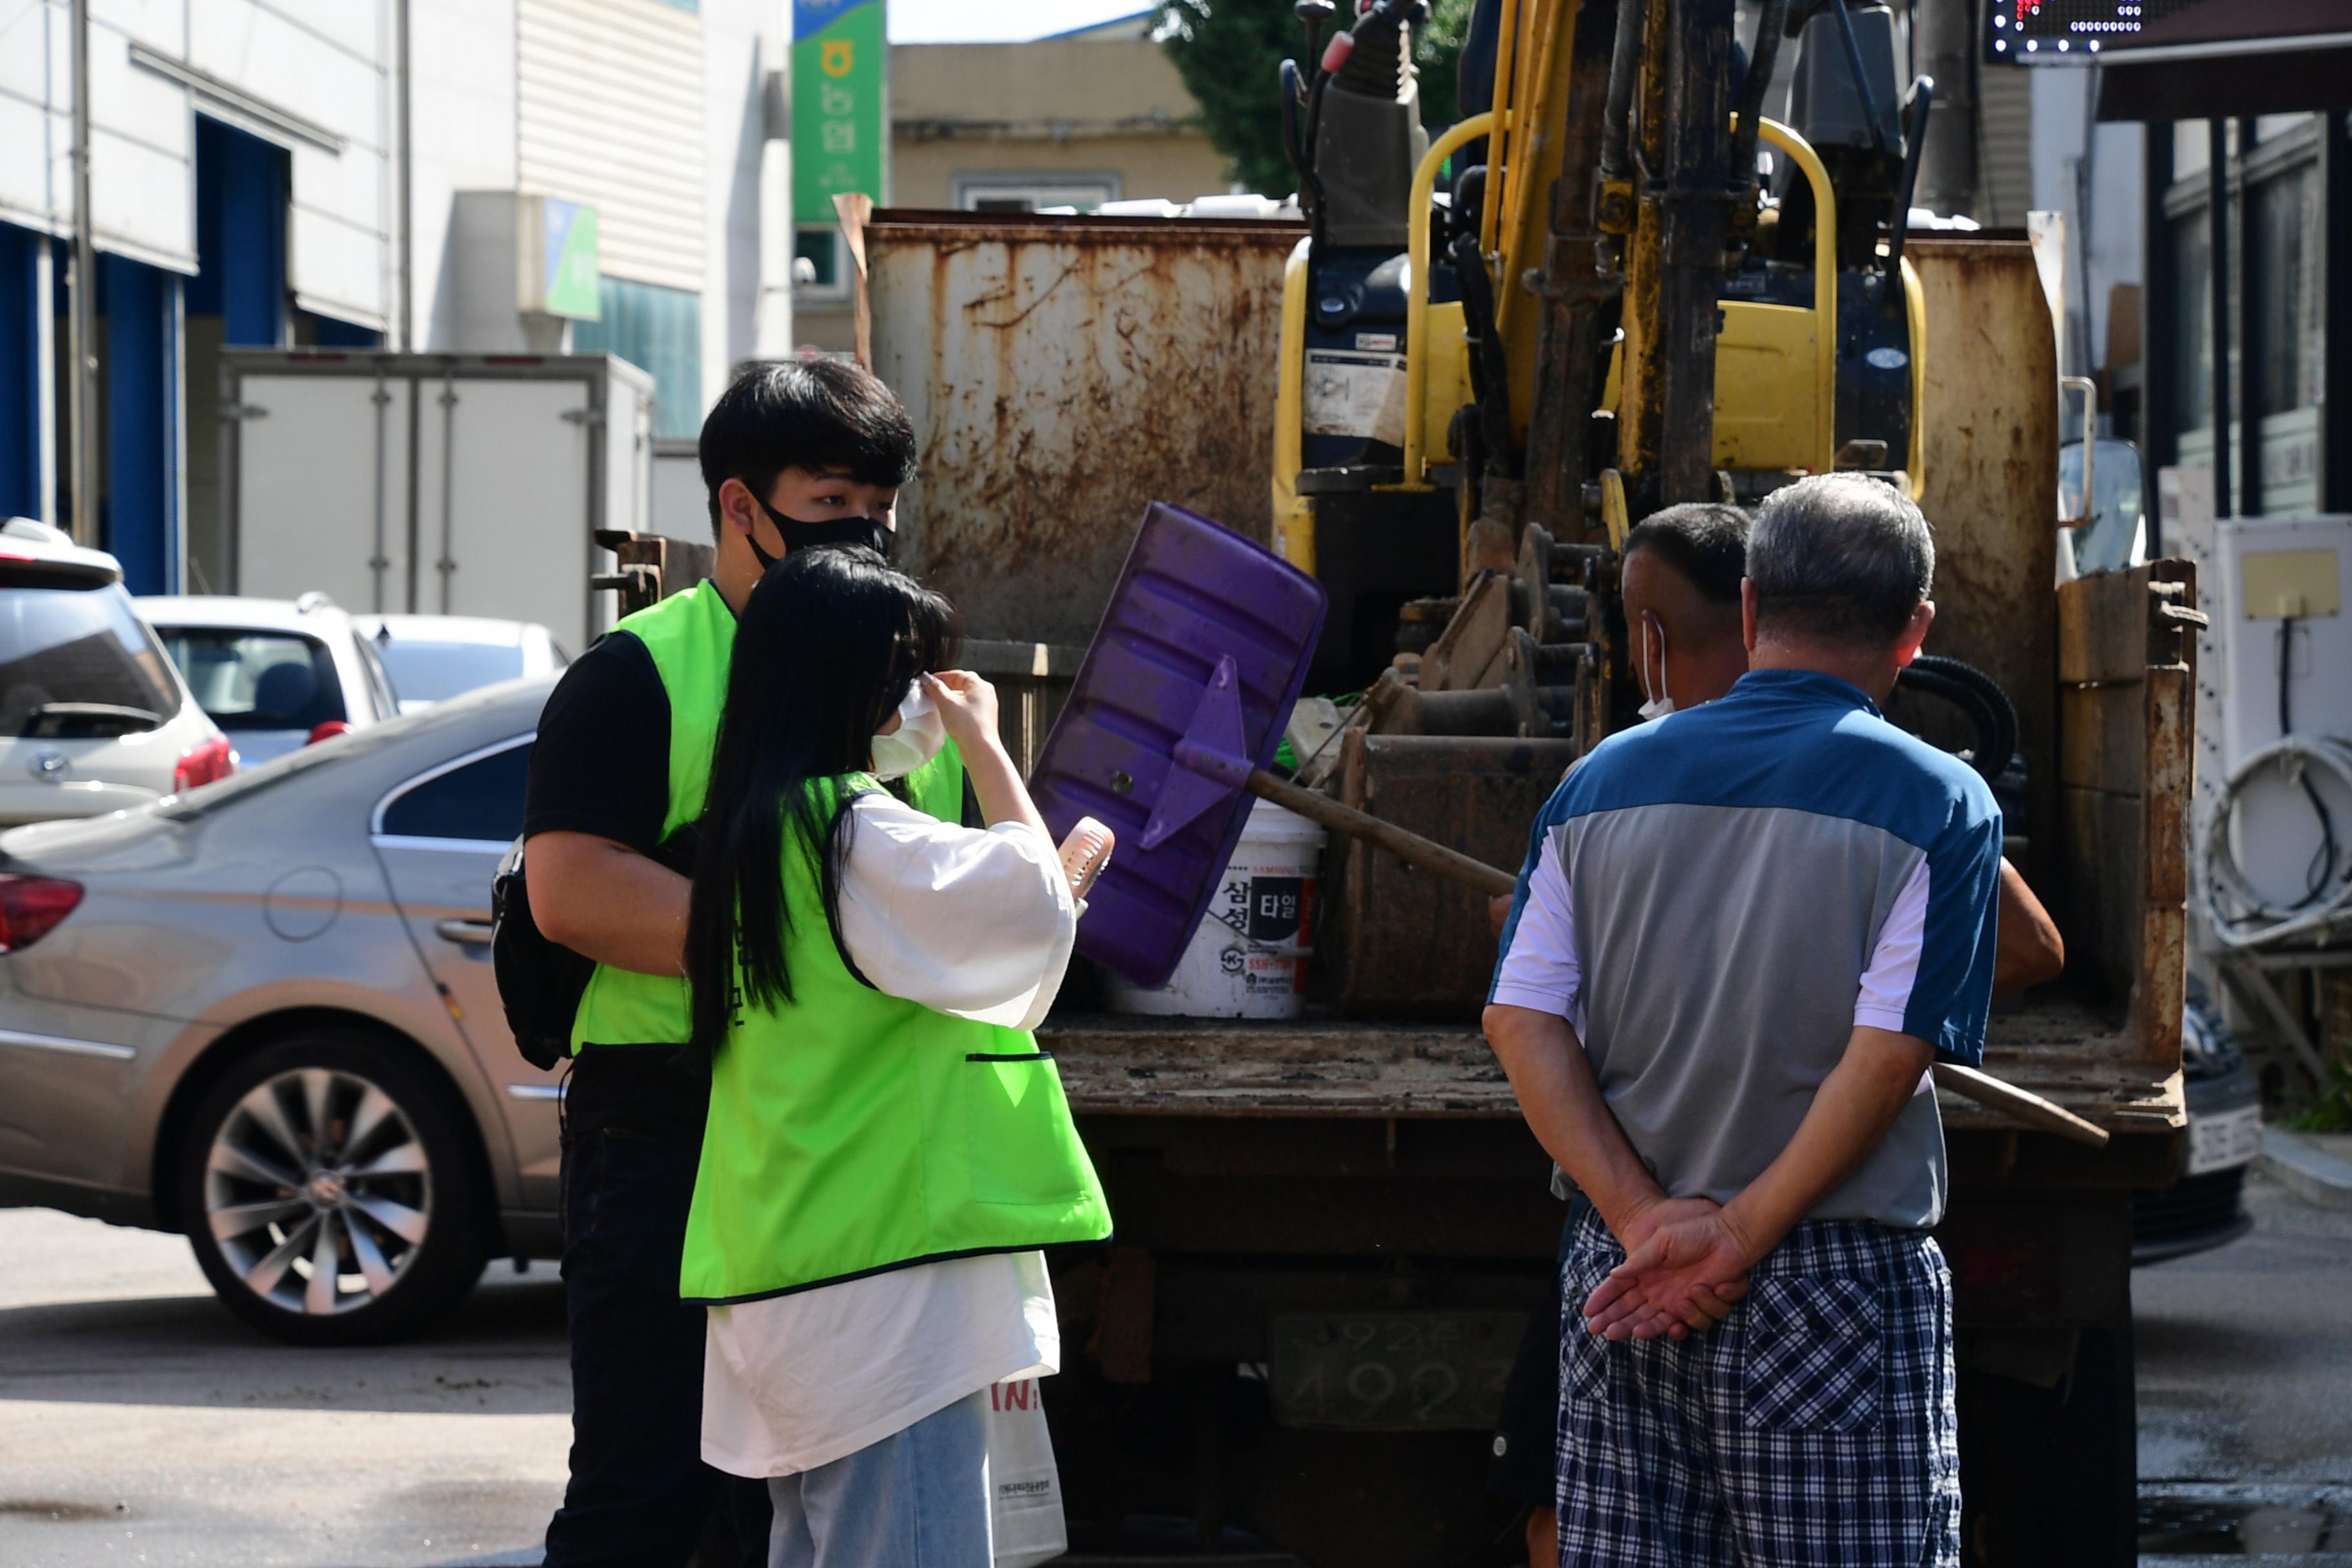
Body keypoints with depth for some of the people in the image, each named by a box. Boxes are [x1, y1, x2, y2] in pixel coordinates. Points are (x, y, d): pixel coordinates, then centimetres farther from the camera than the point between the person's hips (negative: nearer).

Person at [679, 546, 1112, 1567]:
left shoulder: (757, 827, 17)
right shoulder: (851, 828, -13)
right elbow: (1035, 902, -12)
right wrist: (984, 744, -3)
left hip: (795, 1275, 10)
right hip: (882, 1272, -10)